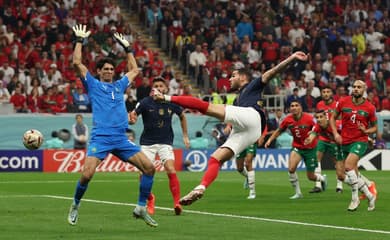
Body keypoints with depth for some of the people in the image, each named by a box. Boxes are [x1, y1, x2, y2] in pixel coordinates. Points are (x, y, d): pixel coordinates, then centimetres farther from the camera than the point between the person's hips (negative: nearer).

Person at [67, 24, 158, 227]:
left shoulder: (119, 85, 23)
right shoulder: (93, 84, 10)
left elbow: (134, 70, 38)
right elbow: (77, 63, 0)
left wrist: (127, 47, 36)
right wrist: (79, 40, 5)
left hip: (121, 139, 5)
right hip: (100, 138, -5)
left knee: (149, 167, -6)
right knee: (87, 174, -18)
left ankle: (141, 208, 5)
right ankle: (75, 206, 9)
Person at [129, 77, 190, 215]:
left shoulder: (172, 104, 0)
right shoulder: (146, 103, -8)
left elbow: (182, 116, 19)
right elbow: (133, 115, -15)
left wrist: (185, 135, 19)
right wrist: (132, 119, -39)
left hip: (165, 142, 1)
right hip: (147, 142, -1)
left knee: (171, 171, -18)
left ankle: (177, 202, -9)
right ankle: (150, 199, 19)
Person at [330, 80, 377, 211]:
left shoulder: (369, 107, -3)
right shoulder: (343, 102, 0)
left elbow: (374, 127, 6)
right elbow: (333, 118, 10)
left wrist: (366, 131, -14)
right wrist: (335, 133, -4)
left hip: (360, 141, -4)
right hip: (345, 142, 4)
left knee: (348, 166, -24)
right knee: (353, 175, 5)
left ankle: (355, 198, -12)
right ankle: (370, 195, 24)